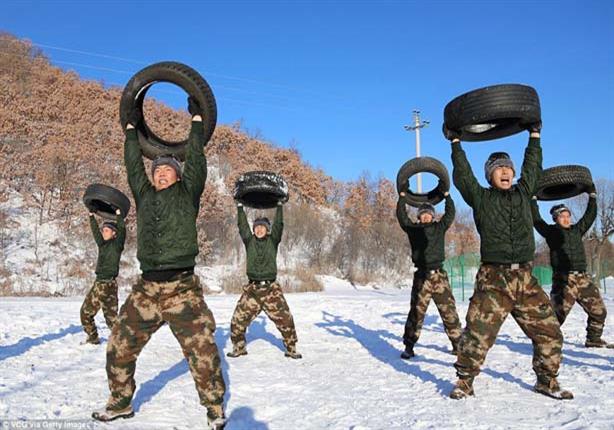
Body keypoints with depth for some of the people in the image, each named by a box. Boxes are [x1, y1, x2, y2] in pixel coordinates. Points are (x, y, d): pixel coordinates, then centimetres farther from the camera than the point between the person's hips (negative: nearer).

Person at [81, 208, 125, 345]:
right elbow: (95, 231, 21)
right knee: (86, 311, 12)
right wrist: (91, 216, 21)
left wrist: (118, 214, -17)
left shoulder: (117, 244, -4)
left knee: (111, 316, -6)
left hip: (109, 283, -7)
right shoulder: (102, 244, 13)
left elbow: (122, 231, -17)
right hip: (98, 282, 7)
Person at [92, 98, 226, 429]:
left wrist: (197, 118, 12)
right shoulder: (144, 195, 17)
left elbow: (195, 160, 7)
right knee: (119, 349, 9)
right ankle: (120, 403, 30)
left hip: (183, 288, -4)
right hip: (146, 289, 4)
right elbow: (133, 165, 22)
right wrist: (131, 127, 28)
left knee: (203, 352, -6)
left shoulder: (187, 193, 9)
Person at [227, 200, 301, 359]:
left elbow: (279, 225, -1)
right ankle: (239, 347, 20)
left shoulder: (273, 241, 6)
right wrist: (240, 206, 5)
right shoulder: (249, 241, 8)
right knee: (238, 319, -1)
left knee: (285, 319, -5)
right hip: (252, 289, 1)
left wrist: (279, 205, 0)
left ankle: (291, 348, 12)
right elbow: (242, 226, 4)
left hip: (271, 288, -1)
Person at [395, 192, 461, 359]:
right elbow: (401, 216, 7)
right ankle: (409, 346, 4)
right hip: (422, 276, -1)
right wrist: (402, 197, 9)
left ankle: (457, 344, 11)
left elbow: (450, 214, 14)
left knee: (449, 312, 2)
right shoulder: (413, 228, 10)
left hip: (439, 276, 1)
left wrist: (446, 195, 16)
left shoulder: (439, 227, 14)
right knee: (416, 312, -2)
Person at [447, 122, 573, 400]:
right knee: (478, 333, -9)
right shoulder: (481, 198, 6)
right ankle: (465, 381, 7)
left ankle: (547, 381, 26)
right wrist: (456, 143, 9)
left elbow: (532, 167, 26)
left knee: (549, 332, 7)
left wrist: (534, 136, 31)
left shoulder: (523, 193, 17)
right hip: (493, 280, -4)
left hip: (525, 279, 4)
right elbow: (463, 176, 4)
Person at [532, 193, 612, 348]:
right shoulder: (551, 231, 5)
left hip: (583, 278, 6)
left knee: (599, 310, 11)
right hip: (564, 279, -6)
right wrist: (533, 199, 2)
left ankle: (594, 339, 25)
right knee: (559, 312, -13)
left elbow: (590, 216, 25)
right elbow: (536, 219, 1)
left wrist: (592, 196, 26)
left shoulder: (577, 230, 18)